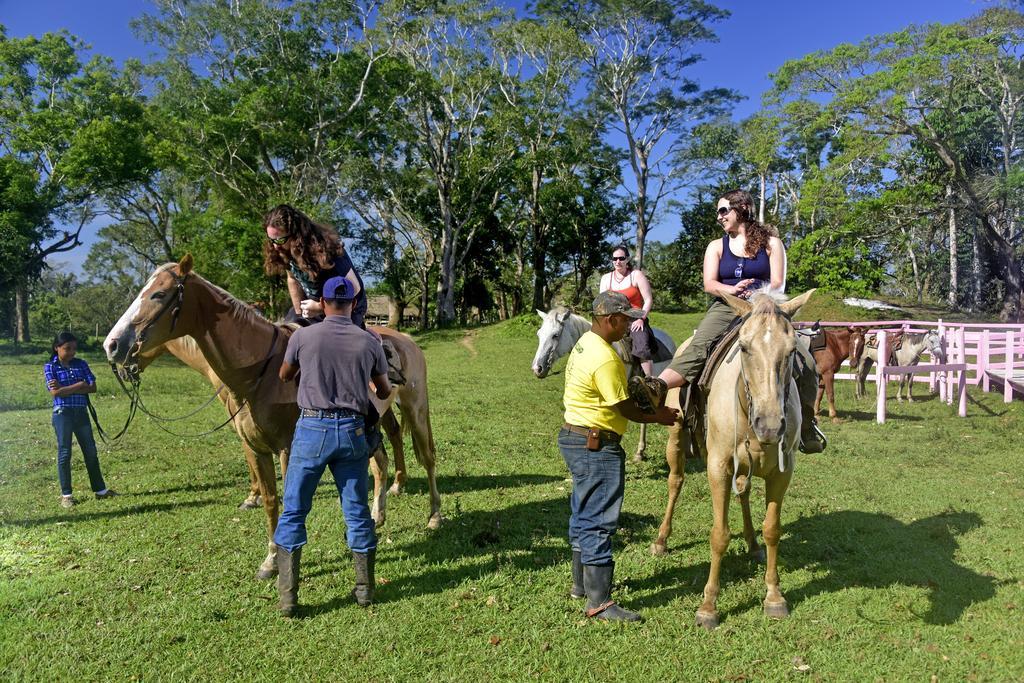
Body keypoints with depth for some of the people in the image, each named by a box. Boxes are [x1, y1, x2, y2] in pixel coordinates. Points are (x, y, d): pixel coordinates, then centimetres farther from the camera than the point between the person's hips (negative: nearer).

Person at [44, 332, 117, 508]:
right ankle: (66, 495, 12)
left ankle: (100, 490, 19)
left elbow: (93, 387, -4)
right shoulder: (50, 367, -2)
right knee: (64, 454, 3)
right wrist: (79, 385, -12)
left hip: (81, 413, 4)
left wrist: (65, 388, -12)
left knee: (91, 452, 9)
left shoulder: (81, 364, 6)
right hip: (62, 414, -4)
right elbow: (55, 392, -15)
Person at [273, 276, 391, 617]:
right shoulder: (369, 343, 0)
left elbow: (284, 376, 14)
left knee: (293, 511, 10)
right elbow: (384, 391, 13)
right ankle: (365, 588, 22)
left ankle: (288, 596, 10)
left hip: (312, 428, -1)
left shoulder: (303, 336, -4)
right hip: (353, 430, 2)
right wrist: (378, 398, 37)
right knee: (357, 512, 12)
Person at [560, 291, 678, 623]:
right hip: (596, 446, -11)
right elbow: (625, 409, -15)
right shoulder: (605, 359, -23)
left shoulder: (585, 343, 9)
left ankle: (581, 583, 34)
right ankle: (599, 602, 4)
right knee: (599, 521, -4)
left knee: (583, 515, 20)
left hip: (575, 437, 11)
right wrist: (659, 416, 0)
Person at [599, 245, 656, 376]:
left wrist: (641, 318, -13)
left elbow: (648, 300, -2)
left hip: (635, 320, -3)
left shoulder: (637, 275, 1)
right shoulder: (606, 278, 11)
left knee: (642, 348, -24)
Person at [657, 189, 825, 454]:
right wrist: (732, 290, -20)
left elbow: (778, 283, 1)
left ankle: (806, 425, 3)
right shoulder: (717, 246, 15)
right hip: (725, 309, 0)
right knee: (697, 349, -30)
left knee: (805, 362, -16)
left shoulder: (771, 242, 11)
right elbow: (709, 284, 1)